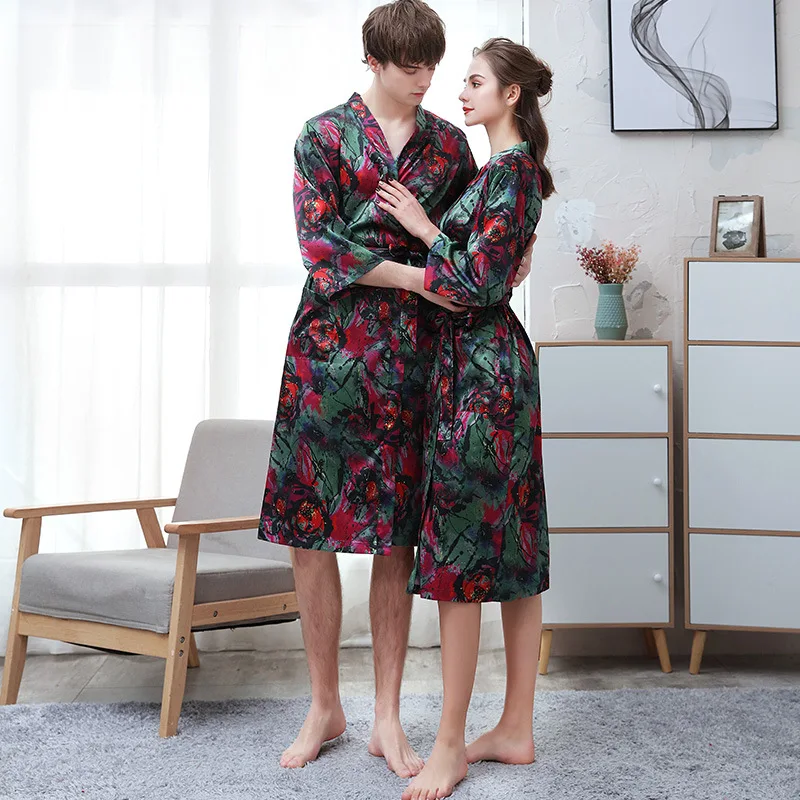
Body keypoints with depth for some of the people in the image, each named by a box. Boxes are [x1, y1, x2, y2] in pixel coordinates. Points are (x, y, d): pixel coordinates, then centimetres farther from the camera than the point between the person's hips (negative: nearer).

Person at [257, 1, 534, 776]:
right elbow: (318, 244, -6)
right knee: (308, 533, 0)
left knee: (396, 537, 4)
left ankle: (388, 716, 15)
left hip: (409, 353, 2)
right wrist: (414, 274, -13)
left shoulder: (448, 143, 13)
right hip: (330, 343, -2)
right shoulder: (324, 135, 4)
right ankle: (324, 706, 17)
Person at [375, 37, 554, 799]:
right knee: (512, 545, 10)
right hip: (501, 363, 10)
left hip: (477, 365, -10)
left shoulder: (506, 173, -13)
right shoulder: (515, 170, 16)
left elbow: (479, 284, -19)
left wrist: (424, 228, -8)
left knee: (458, 547, -7)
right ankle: (516, 729, 18)